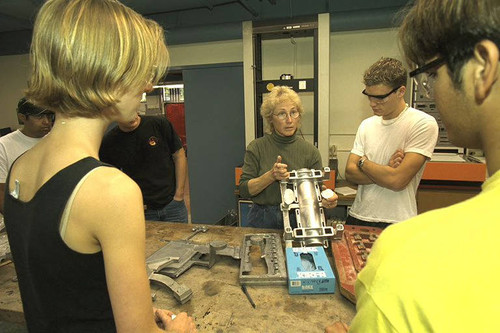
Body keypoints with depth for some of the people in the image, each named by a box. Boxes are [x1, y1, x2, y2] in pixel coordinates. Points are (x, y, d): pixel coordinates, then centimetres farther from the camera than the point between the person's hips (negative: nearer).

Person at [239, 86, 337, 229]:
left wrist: (326, 200, -16)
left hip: (298, 222, 1)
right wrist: (271, 176, -16)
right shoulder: (256, 148, 0)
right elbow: (244, 190, -2)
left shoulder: (310, 151, 1)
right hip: (263, 221, 0)